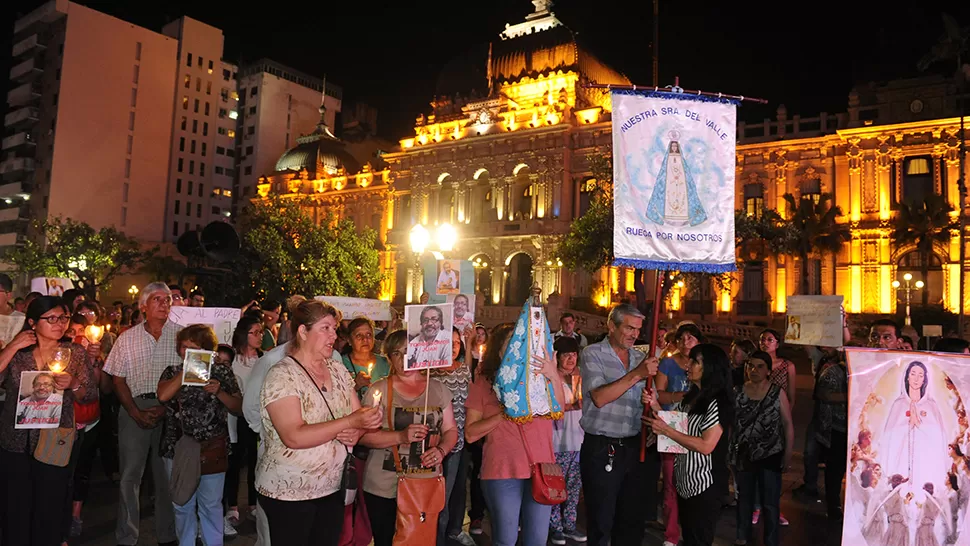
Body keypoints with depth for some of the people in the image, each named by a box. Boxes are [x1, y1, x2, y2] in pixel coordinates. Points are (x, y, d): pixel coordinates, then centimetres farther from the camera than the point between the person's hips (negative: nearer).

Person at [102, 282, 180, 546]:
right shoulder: (127, 338, 6)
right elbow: (118, 379, 6)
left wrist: (165, 408, -10)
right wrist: (136, 413, -5)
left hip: (170, 409, -1)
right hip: (134, 408, 1)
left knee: (167, 475, 6)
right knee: (130, 474, 4)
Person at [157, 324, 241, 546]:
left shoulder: (222, 372, 0)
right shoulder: (172, 371, 5)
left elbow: (238, 407, 0)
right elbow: (163, 395, -16)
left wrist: (219, 392, -16)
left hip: (212, 448, -2)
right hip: (177, 448, 2)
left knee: (210, 505, 5)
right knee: (182, 505, 14)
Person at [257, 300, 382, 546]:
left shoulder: (337, 369, 4)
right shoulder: (282, 375, -16)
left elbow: (358, 417, 8)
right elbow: (294, 437, -26)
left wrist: (355, 433, -15)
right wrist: (350, 422, -28)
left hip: (332, 488, 6)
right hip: (288, 492, -6)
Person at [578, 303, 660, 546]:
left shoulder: (641, 358, 11)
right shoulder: (592, 354, -4)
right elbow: (599, 398, -18)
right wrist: (636, 375, -21)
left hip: (636, 447, 5)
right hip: (602, 449, -5)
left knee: (632, 520, 13)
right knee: (601, 521, 5)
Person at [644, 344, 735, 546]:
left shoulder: (718, 403, -17)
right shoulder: (690, 398, 10)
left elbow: (706, 446, -23)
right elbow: (674, 427, 12)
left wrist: (665, 430, -22)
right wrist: (655, 407, -3)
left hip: (704, 486, -8)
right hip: (685, 483, 9)